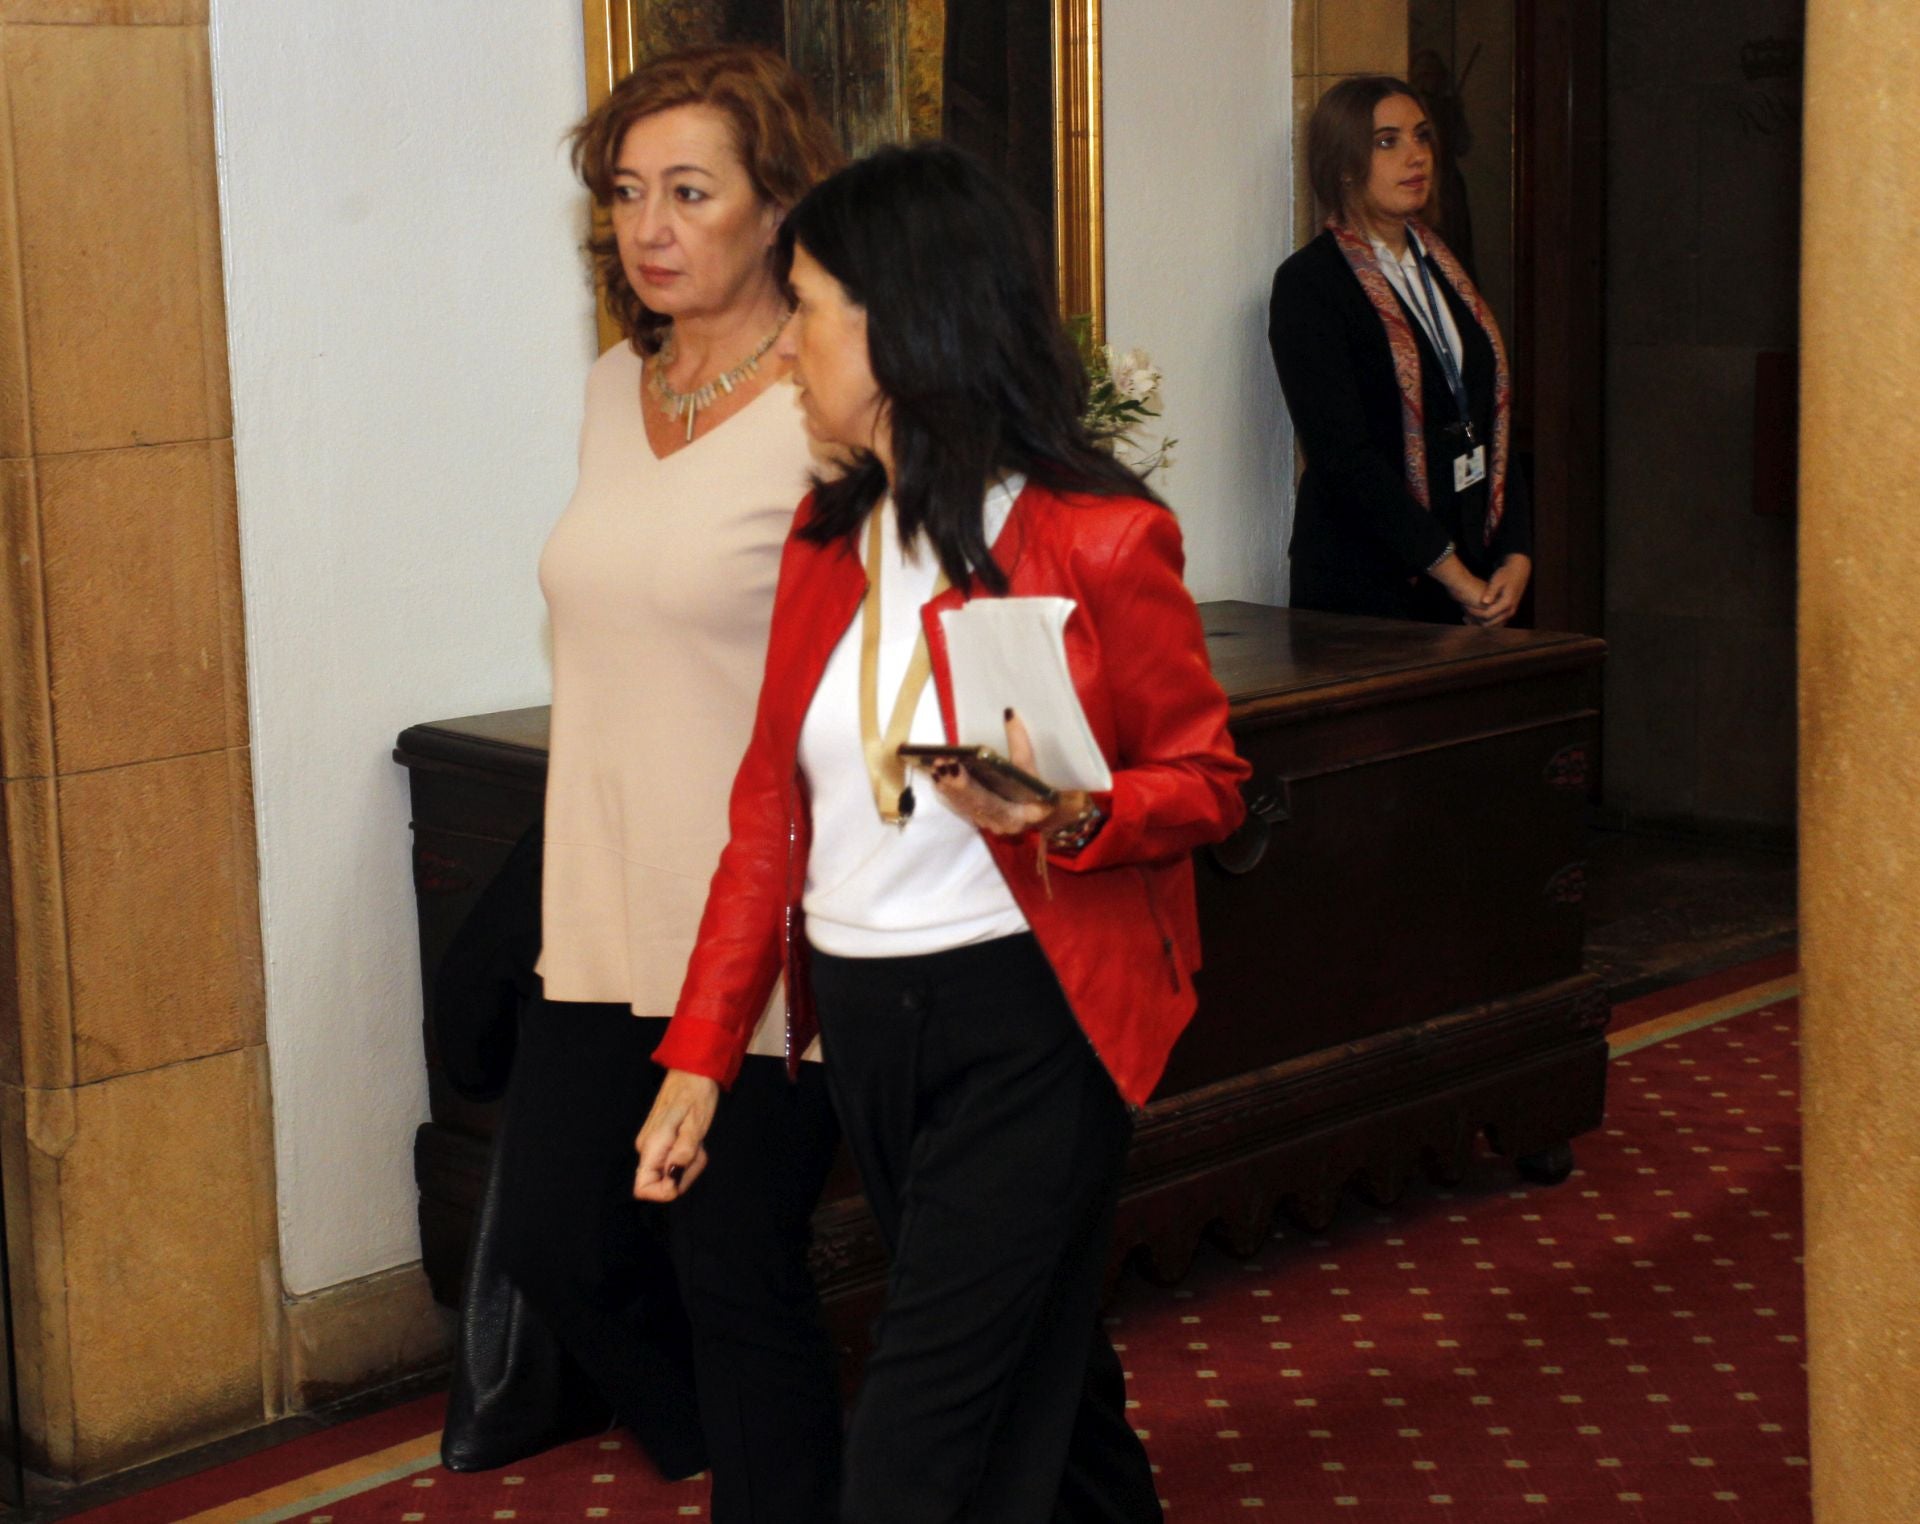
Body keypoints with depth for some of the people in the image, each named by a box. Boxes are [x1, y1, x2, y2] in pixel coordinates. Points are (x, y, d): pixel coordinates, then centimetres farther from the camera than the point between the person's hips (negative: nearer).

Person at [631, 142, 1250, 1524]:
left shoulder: (1099, 540, -13)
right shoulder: (830, 537, 6)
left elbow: (1208, 778, -5)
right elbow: (772, 804, 8)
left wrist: (1073, 817, -26)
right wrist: (701, 1056, 3)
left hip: (1024, 1026, -6)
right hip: (864, 1027, 6)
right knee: (1037, 1361, 21)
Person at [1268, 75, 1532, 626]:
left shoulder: (1444, 270, 16)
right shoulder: (1307, 283, -7)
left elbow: (1492, 421, 13)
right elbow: (1342, 452, -14)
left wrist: (1516, 557, -1)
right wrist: (1450, 571, -15)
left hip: (1472, 570, 6)